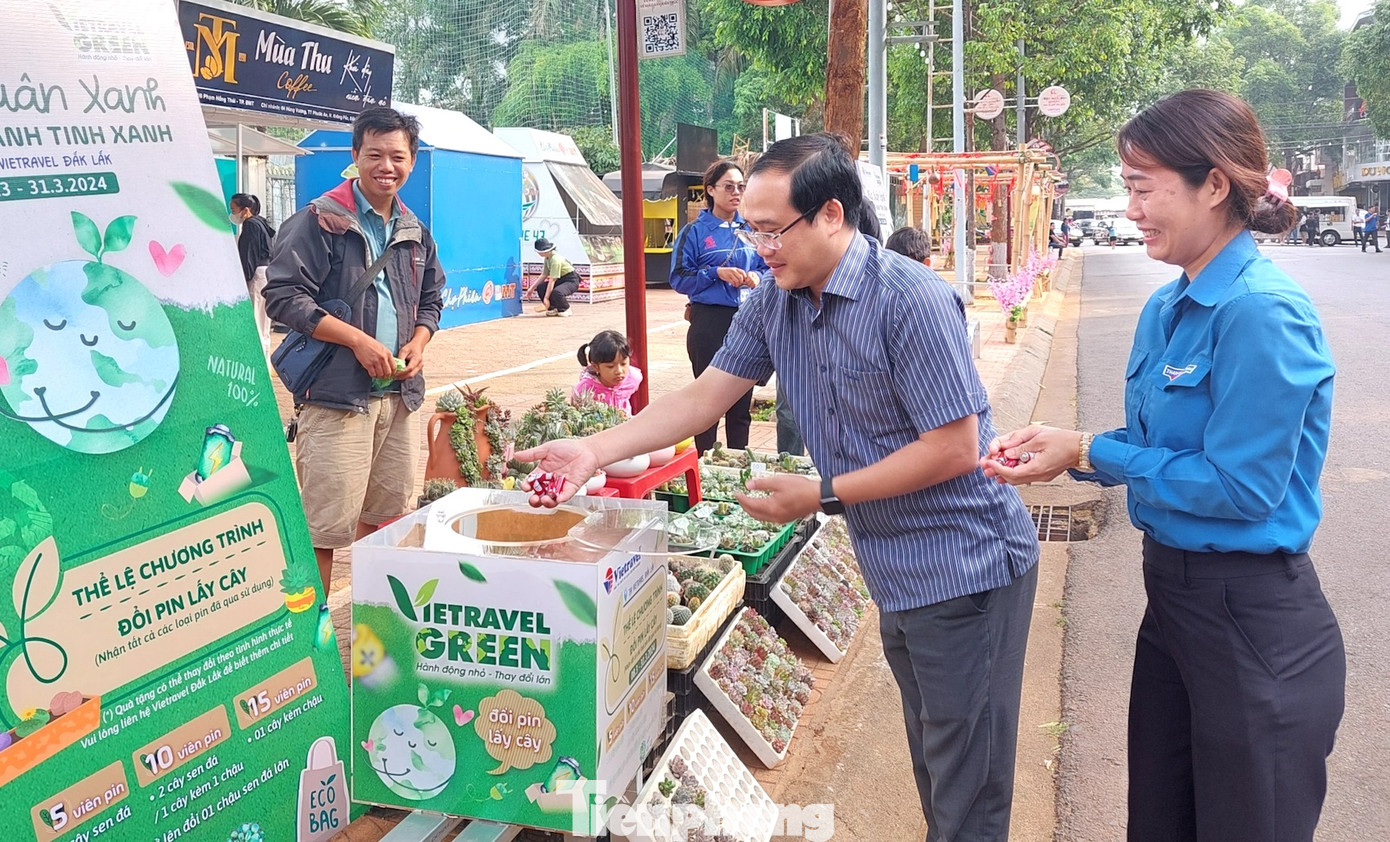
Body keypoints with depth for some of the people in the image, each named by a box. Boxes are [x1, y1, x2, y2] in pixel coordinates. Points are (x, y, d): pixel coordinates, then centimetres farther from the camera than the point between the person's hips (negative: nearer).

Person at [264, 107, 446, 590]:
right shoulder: (319, 221, -6)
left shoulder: (415, 233, 15)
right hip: (336, 393, -6)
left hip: (400, 394, 7)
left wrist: (417, 344, 4)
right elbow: (283, 297, -12)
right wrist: (358, 340, -17)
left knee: (385, 514, 15)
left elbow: (430, 300, 25)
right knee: (325, 524, -6)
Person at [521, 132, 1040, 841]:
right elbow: (703, 396, 3)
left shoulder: (910, 302, -23)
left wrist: (823, 496, -19)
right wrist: (594, 450, -7)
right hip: (894, 573, 8)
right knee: (930, 764, 24)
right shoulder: (774, 303, 1)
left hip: (963, 568, -7)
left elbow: (954, 449, -22)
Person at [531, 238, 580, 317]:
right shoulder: (547, 258, 1)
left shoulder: (555, 259, -27)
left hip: (572, 281, -9)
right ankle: (553, 308, 3)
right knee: (540, 287, -7)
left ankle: (566, 310, -9)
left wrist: (546, 298, -26)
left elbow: (552, 280, -27)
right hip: (561, 280, 9)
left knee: (557, 292, -37)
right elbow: (544, 275, 12)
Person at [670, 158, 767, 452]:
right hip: (709, 322, -4)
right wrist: (717, 273, -18)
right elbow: (679, 278, -6)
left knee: (742, 401, 11)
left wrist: (758, 277, -7)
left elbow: (769, 267, 15)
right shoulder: (695, 231, -2)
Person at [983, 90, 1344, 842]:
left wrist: (1089, 452, -17)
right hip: (1171, 591, 9)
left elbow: (1242, 486, -23)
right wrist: (1055, 445, -5)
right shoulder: (1166, 309, 5)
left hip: (1252, 620, -8)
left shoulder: (1262, 312, -21)